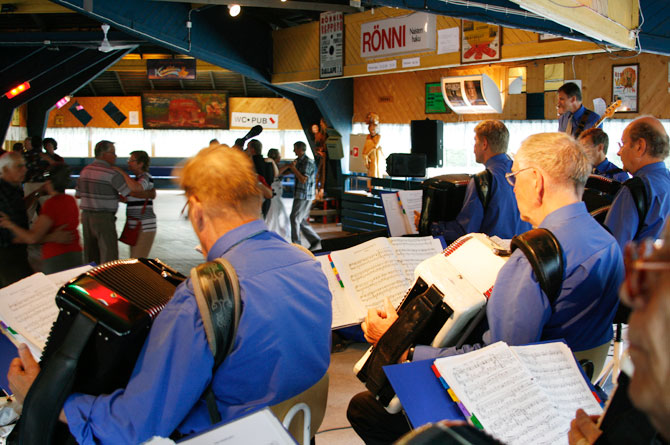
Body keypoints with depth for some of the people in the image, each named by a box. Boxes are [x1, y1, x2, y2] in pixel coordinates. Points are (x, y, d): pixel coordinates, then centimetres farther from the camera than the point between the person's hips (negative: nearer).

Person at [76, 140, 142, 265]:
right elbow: (136, 189, -15)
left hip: (86, 215, 7)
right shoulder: (112, 173, -14)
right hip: (104, 218, -7)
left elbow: (78, 194, 16)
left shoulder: (85, 170, 9)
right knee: (109, 257, -6)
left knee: (90, 258, 13)